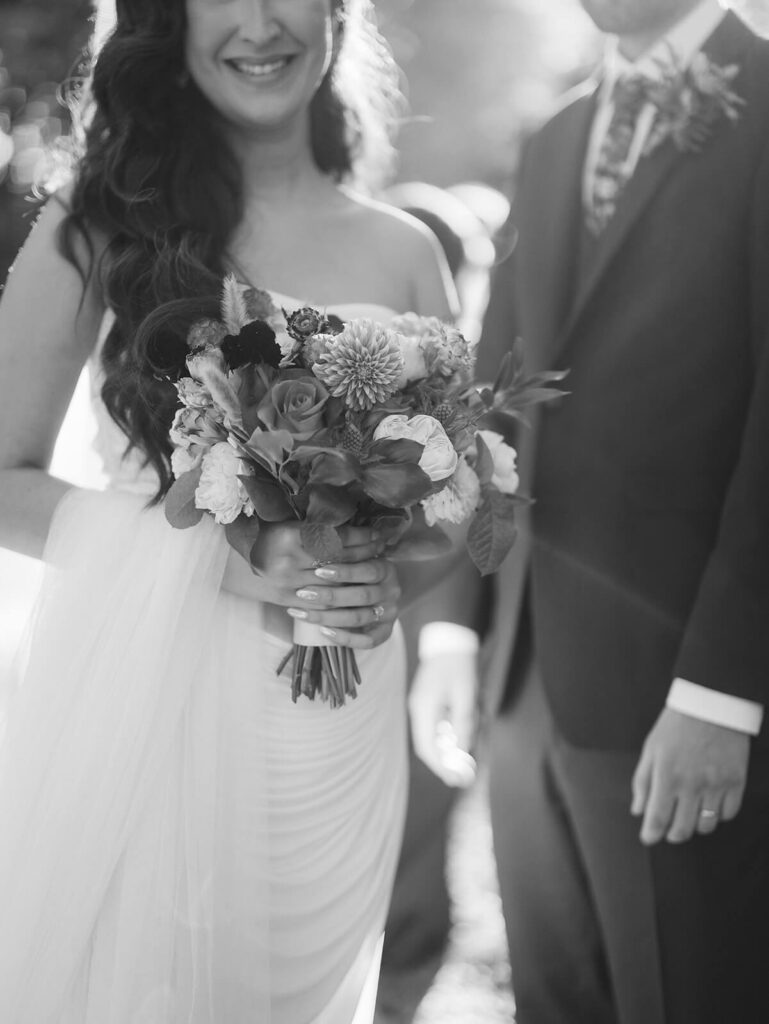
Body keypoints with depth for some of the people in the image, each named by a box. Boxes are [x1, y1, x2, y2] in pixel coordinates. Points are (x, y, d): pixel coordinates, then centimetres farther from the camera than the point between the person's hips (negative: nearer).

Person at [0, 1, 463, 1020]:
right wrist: (220, 555, -15)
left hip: (332, 740, 3)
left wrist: (392, 581, -9)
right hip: (133, 700, -2)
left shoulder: (402, 254, 4)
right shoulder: (100, 220, -2)